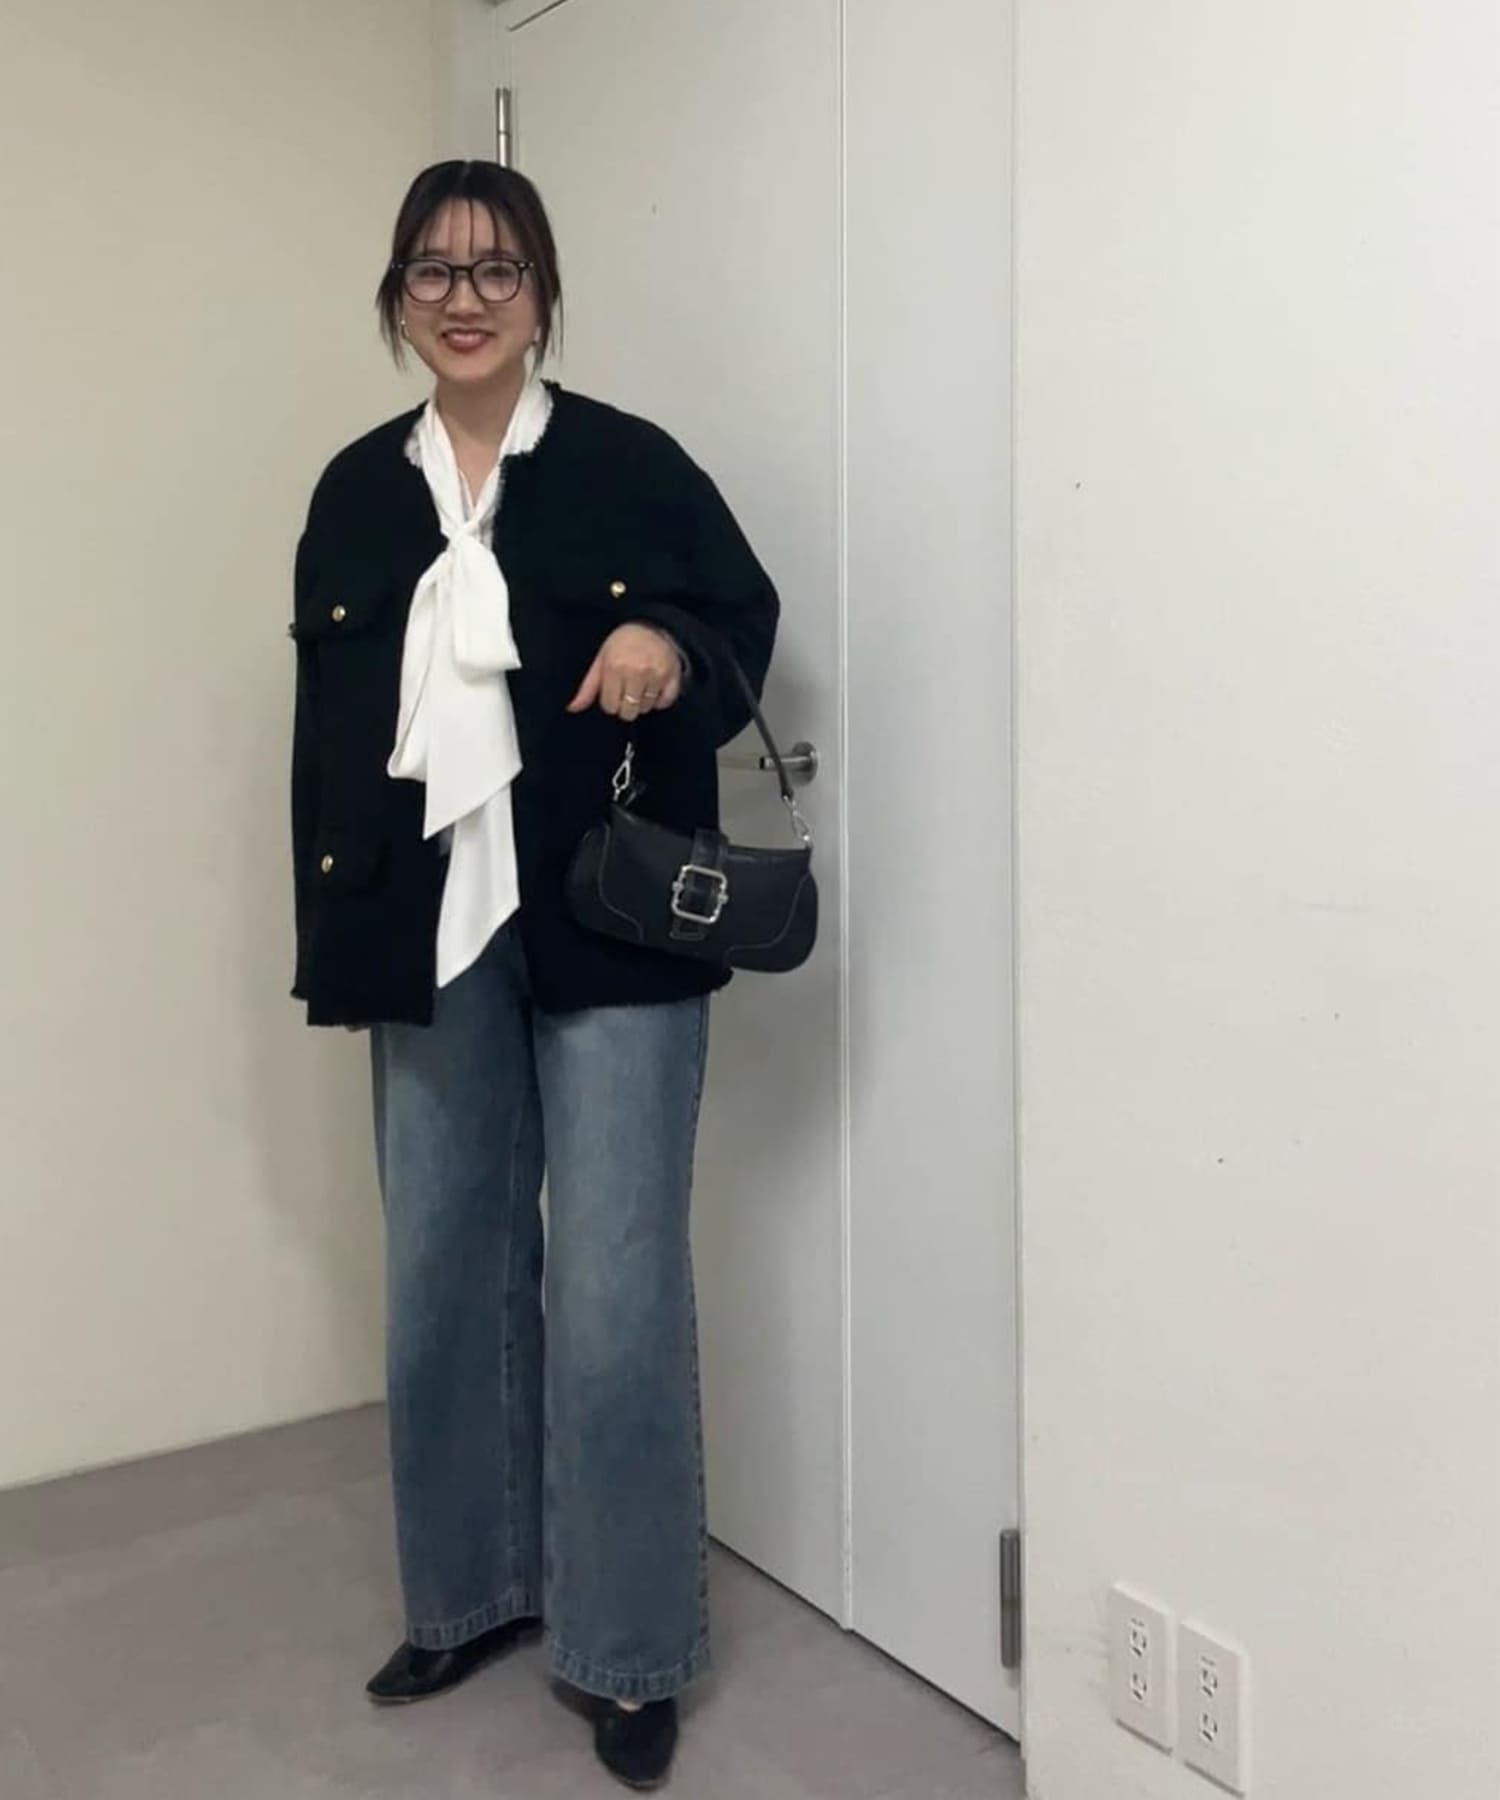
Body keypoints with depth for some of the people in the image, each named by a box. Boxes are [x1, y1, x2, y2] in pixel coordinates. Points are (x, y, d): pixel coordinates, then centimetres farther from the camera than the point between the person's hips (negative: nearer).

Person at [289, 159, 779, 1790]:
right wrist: (331, 927, 6)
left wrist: (670, 644, -16)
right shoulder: (356, 492, 11)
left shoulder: (629, 464, 0)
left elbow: (747, 613, 7)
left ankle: (633, 1654, 16)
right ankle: (472, 1591, 34)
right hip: (430, 937, 4)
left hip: (610, 931, -4)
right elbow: (326, 722, 12)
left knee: (613, 1297, -2)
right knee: (445, 1277, 13)